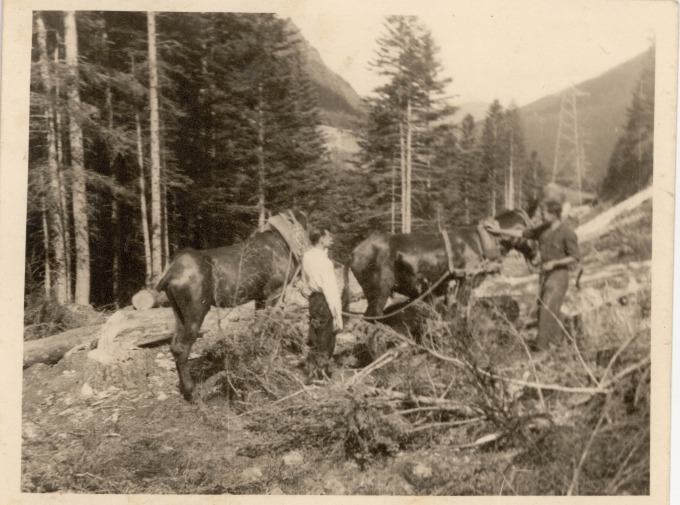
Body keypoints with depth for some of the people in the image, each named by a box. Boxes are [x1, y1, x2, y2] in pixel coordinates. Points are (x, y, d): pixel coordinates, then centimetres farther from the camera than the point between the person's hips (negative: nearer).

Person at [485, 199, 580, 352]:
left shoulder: (567, 233, -15)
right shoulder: (542, 229, 4)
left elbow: (575, 257, -14)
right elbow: (522, 233, 11)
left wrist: (554, 263, -19)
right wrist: (499, 231, 8)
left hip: (559, 274, -7)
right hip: (545, 274, 7)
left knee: (548, 308, -9)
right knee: (542, 307, 11)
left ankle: (540, 343, -3)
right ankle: (557, 337, 26)